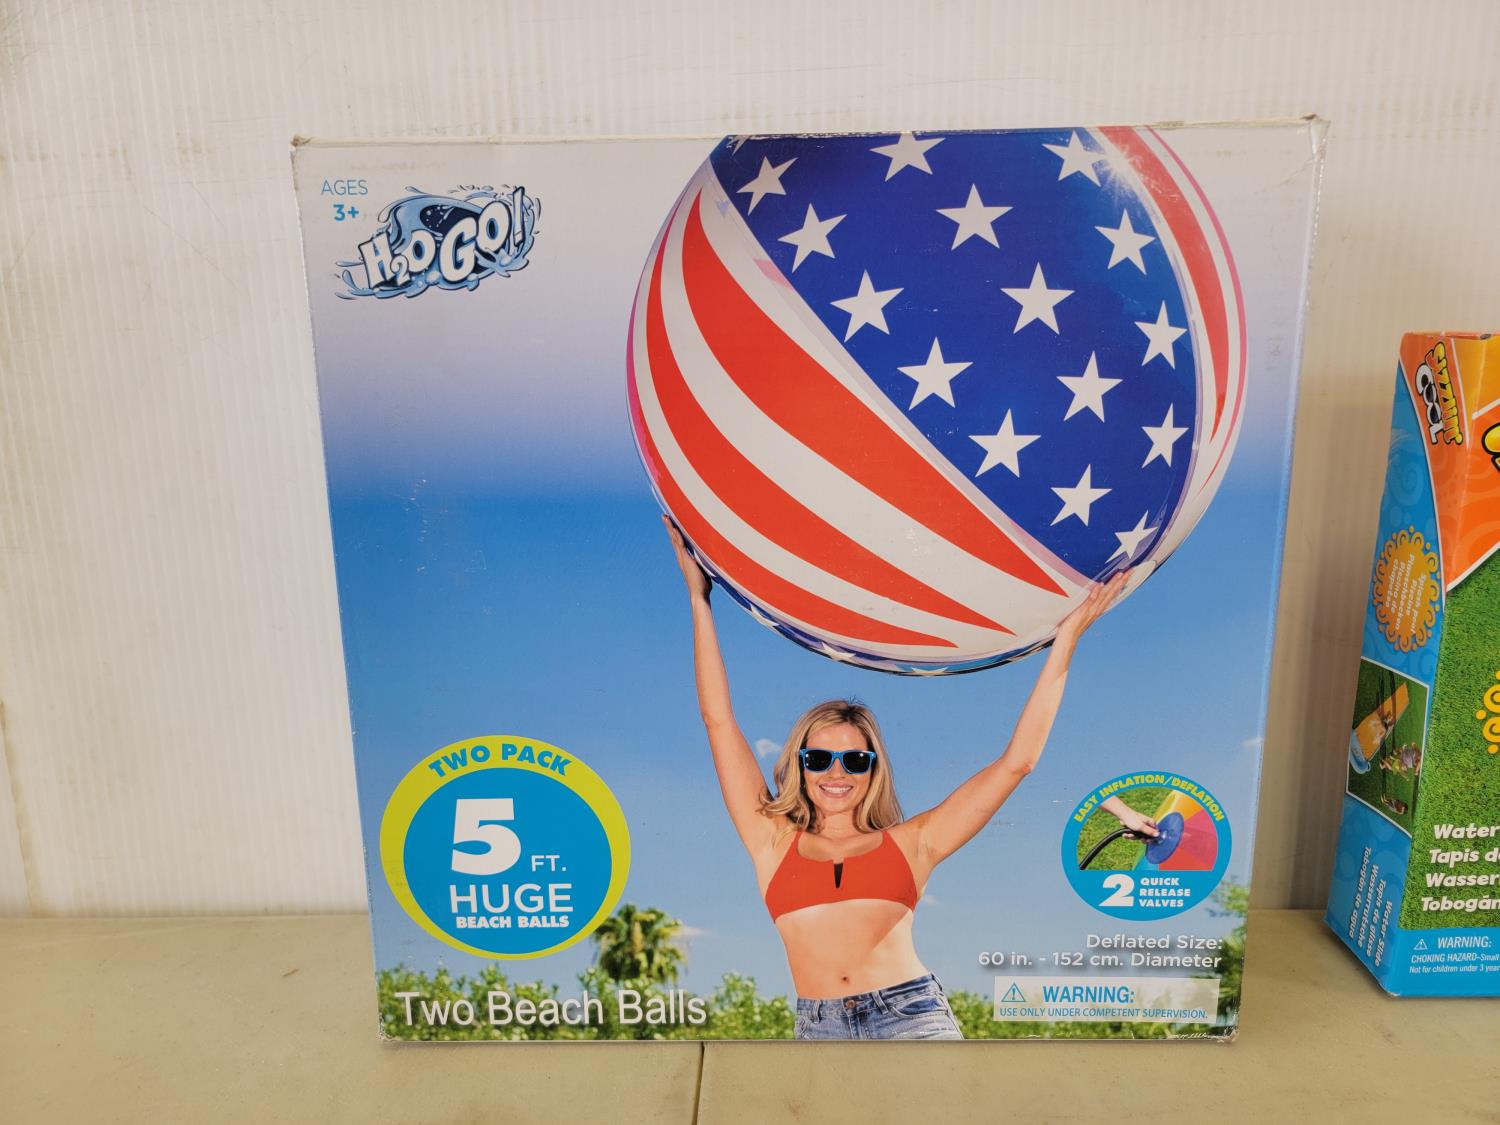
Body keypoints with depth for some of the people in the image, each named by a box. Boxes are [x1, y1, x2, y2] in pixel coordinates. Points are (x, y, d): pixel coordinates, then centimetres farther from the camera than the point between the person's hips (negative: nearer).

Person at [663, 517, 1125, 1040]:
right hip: (819, 1031, 1)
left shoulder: (910, 842, 10)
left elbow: (1017, 761, 9)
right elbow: (719, 721, 10)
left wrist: (1066, 639, 10)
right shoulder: (774, 841, 11)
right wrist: (699, 598, 12)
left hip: (915, 1019, -1)